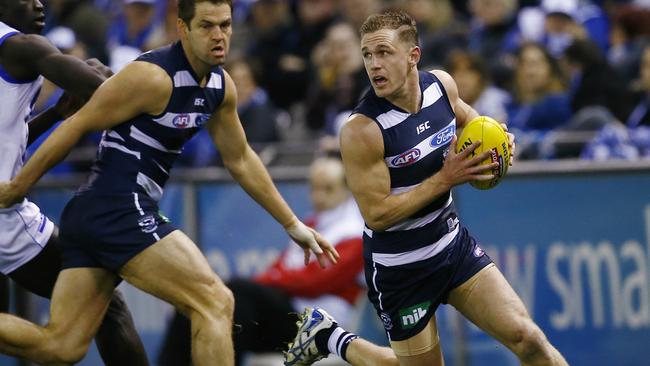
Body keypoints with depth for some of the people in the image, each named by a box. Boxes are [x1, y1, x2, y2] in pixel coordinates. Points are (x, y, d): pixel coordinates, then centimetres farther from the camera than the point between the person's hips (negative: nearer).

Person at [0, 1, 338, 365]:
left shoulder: (222, 86, 11)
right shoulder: (154, 76, -15)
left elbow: (240, 160, 24)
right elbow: (76, 126, -10)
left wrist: (293, 225, 25)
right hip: (120, 210, -9)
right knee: (216, 303, -10)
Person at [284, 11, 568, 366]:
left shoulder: (441, 84, -7)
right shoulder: (361, 131, -25)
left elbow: (464, 114, 17)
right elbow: (376, 213, -24)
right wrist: (446, 178, -25)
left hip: (453, 242, 5)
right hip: (400, 267, -5)